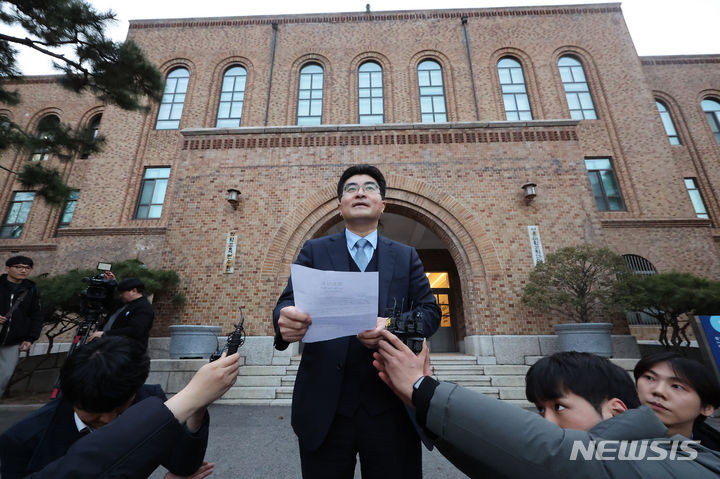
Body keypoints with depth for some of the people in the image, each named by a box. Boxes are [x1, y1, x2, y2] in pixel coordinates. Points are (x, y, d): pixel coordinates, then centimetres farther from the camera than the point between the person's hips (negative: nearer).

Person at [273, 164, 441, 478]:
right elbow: (287, 302, -3)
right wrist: (286, 319, -27)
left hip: (390, 405, 1)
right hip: (324, 405, 0)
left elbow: (430, 310, 1)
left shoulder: (406, 257, 8)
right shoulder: (314, 251, 6)